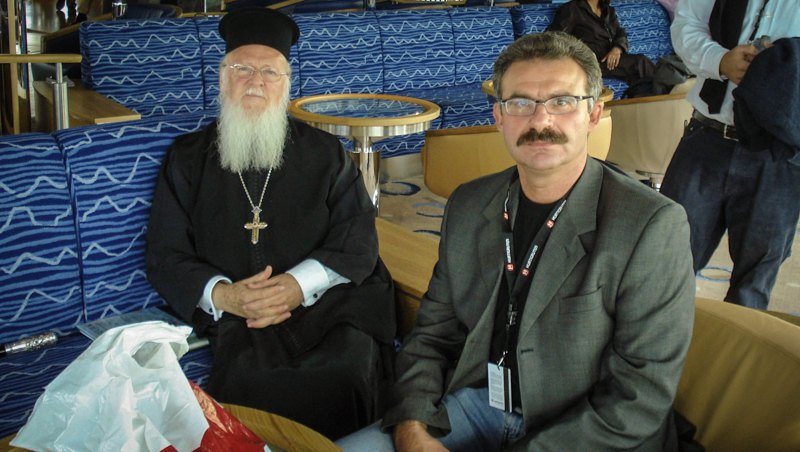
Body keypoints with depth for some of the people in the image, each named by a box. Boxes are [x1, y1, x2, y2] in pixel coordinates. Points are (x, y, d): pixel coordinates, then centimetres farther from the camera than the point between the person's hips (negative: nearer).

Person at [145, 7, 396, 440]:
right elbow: (165, 256, 8)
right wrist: (223, 295, -12)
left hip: (325, 303, 1)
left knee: (346, 368, -31)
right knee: (252, 375, -33)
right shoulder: (187, 159, 15)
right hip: (235, 318, 0)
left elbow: (358, 241, 5)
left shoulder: (325, 153, 15)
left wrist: (300, 284, -14)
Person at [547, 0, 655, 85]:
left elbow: (621, 34, 13)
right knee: (640, 62, -27)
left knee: (641, 62, -25)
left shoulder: (608, 10, 22)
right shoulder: (572, 9, 4)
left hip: (613, 58, 6)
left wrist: (617, 49, -11)